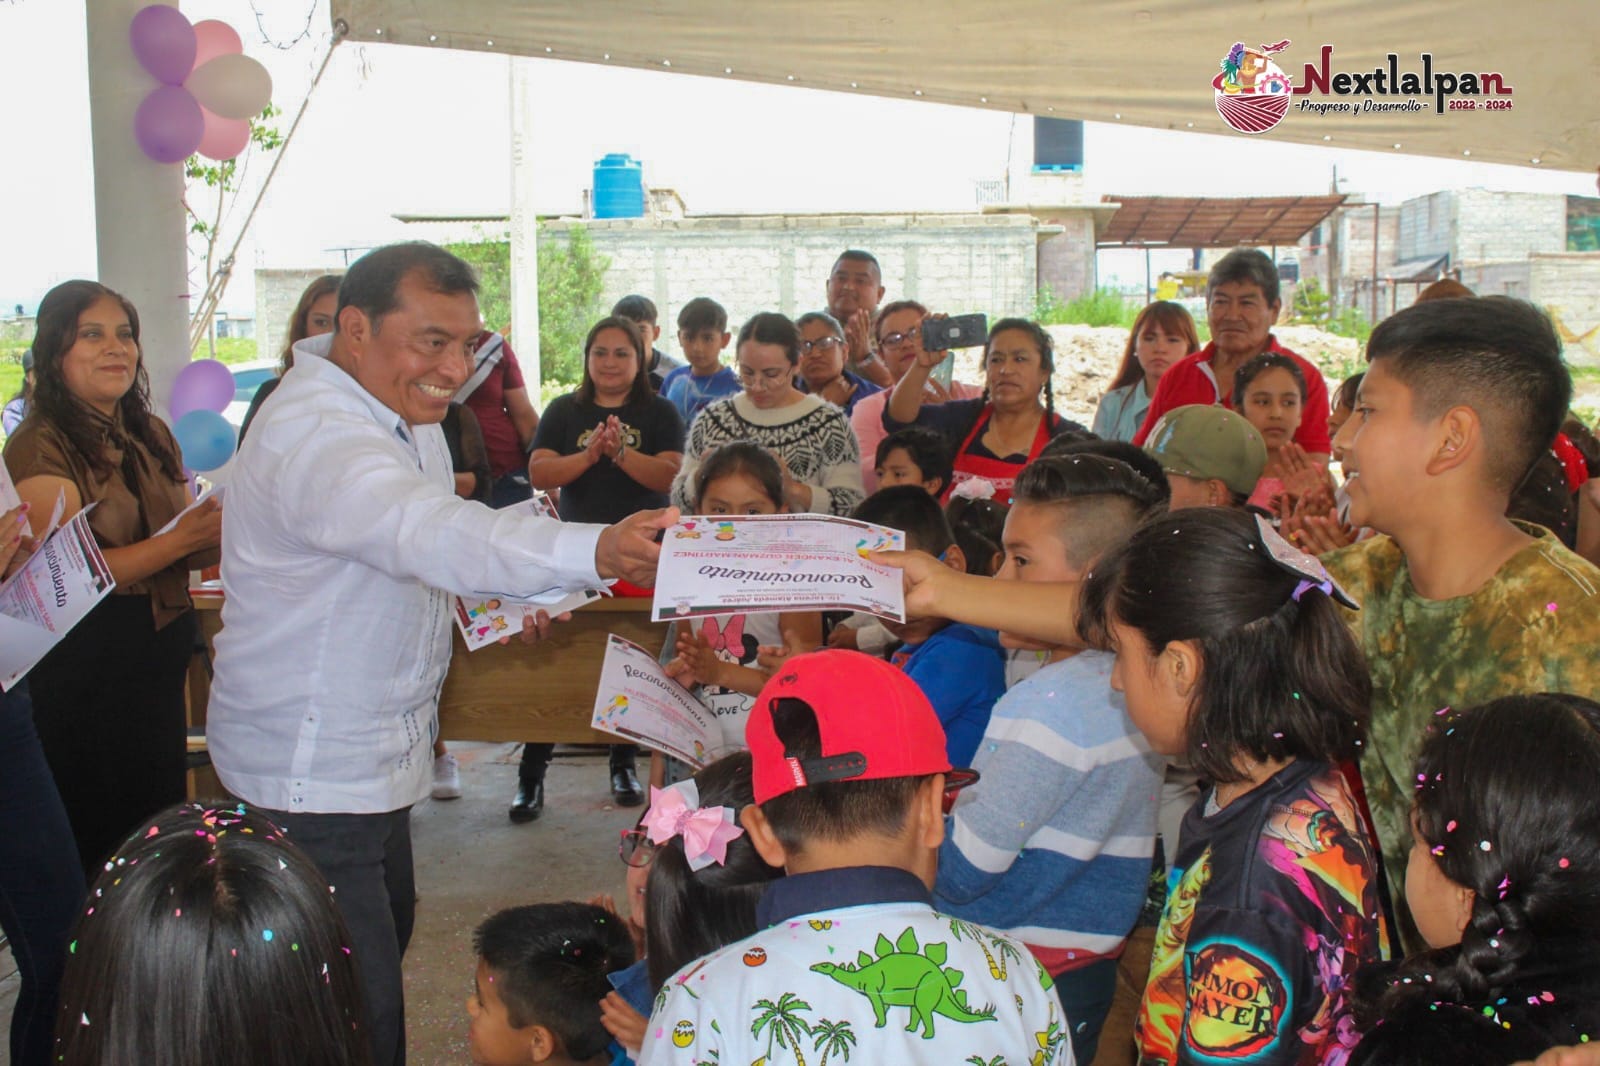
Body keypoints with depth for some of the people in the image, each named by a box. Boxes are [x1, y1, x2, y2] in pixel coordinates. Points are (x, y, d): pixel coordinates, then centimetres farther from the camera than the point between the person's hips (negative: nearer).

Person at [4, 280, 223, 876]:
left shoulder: (153, 437, 12)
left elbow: (187, 553, 17)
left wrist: (223, 532, -5)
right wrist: (179, 540, -26)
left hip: (161, 665, 7)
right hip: (83, 675, -7)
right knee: (97, 846, 2)